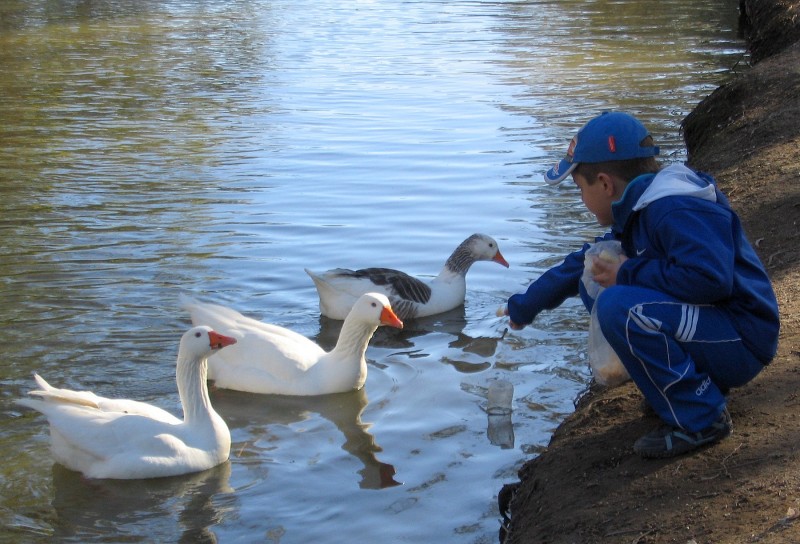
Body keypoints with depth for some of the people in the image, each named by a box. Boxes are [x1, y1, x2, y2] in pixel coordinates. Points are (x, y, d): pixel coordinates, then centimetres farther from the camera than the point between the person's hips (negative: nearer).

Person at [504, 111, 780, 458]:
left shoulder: (676, 210, -21)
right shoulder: (637, 213, 11)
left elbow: (710, 278, -36)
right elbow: (581, 266, 26)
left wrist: (628, 274, -21)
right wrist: (522, 308, 37)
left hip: (741, 343, -10)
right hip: (703, 321, 10)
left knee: (618, 307, -29)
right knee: (594, 282, 11)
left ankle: (700, 419, -16)